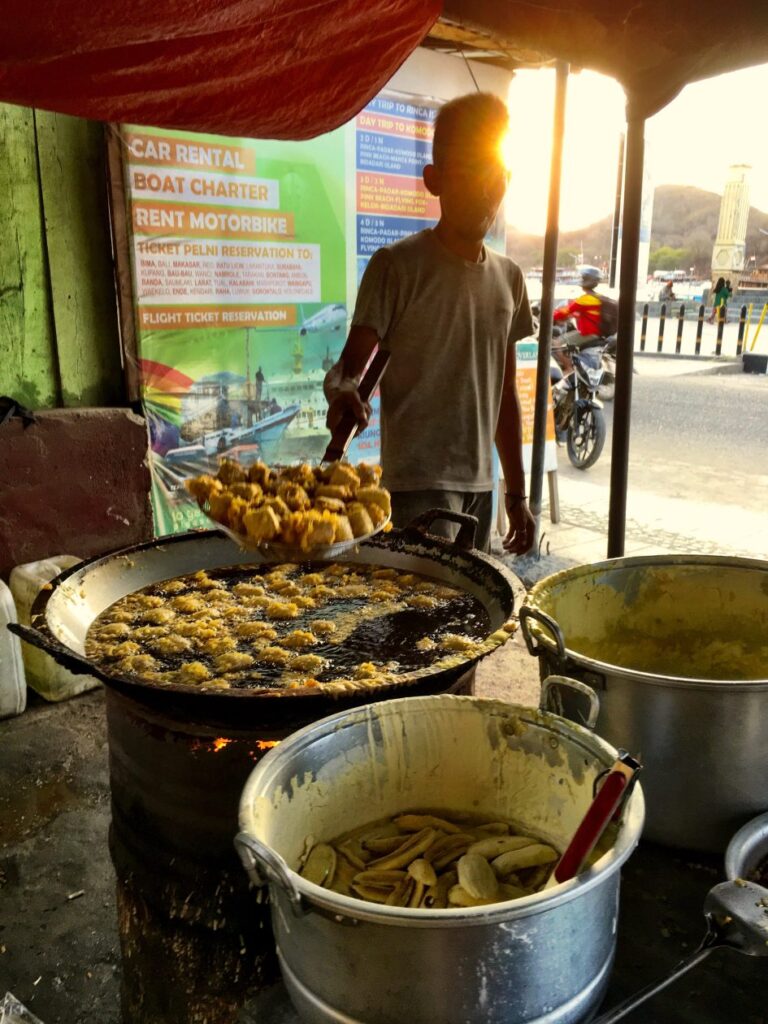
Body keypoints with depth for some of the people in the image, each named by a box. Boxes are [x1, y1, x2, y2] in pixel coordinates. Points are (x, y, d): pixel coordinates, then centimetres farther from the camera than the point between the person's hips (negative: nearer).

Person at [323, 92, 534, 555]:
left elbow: (505, 394, 16)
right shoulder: (399, 266, -7)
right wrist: (344, 391, -36)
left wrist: (517, 493, 16)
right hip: (419, 484, -6)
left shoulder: (509, 277, 11)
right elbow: (351, 366, -11)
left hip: (479, 483, 6)